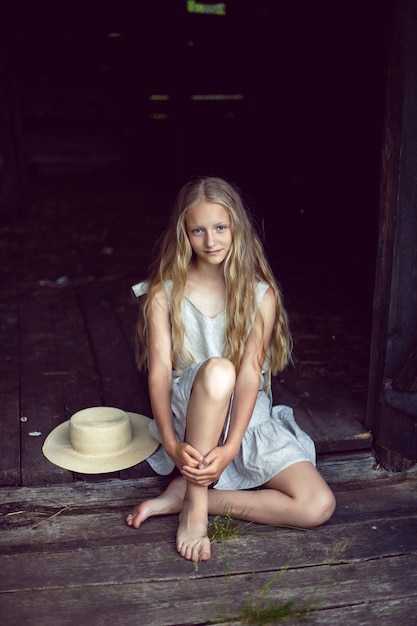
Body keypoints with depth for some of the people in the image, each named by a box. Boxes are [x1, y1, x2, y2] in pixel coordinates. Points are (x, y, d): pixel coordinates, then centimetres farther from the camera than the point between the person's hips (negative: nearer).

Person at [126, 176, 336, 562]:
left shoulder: (261, 295, -3)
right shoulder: (164, 292, -3)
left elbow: (250, 374, -14)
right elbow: (159, 370, -13)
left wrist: (230, 447, -28)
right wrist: (171, 444, -28)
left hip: (249, 418, 2)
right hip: (189, 413, -2)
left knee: (319, 506, -19)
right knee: (217, 369, -38)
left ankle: (184, 494, -10)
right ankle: (195, 506, -25)